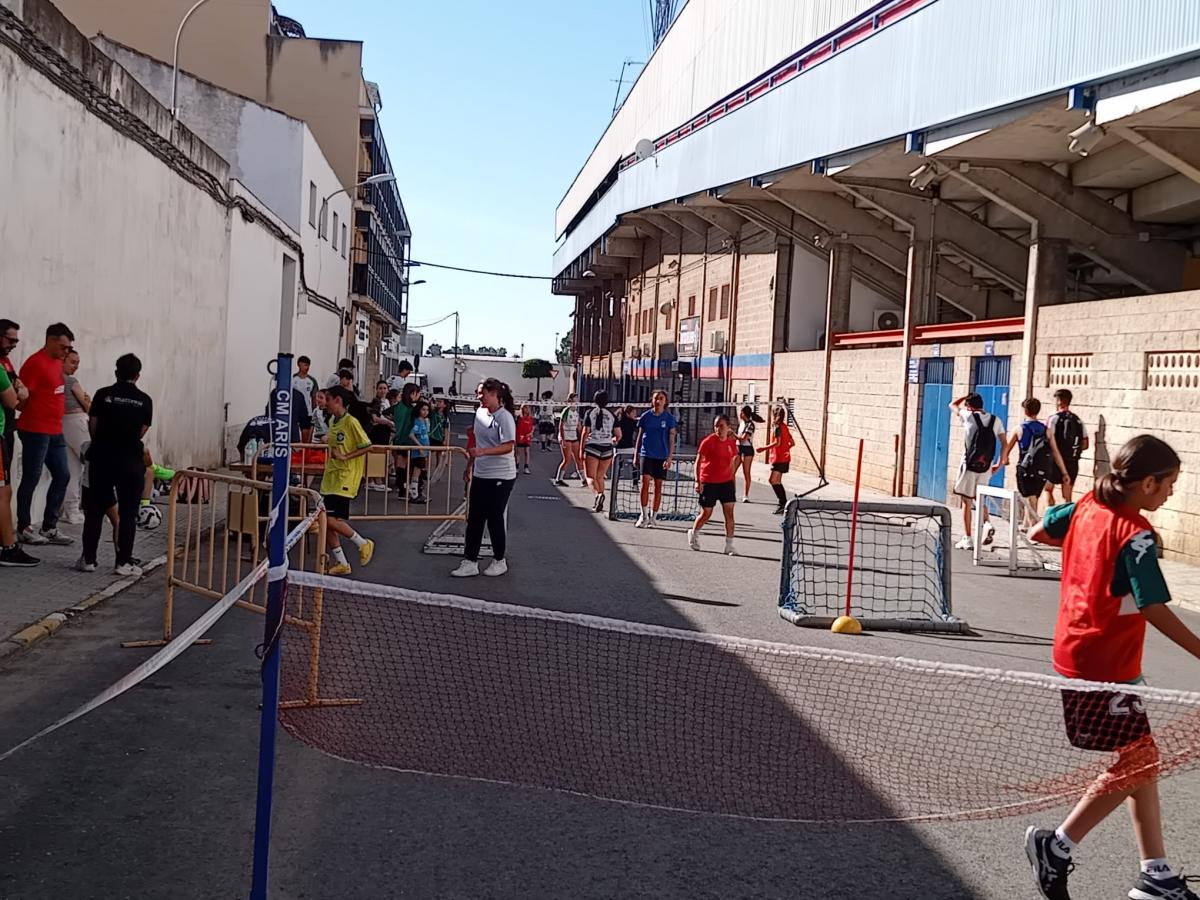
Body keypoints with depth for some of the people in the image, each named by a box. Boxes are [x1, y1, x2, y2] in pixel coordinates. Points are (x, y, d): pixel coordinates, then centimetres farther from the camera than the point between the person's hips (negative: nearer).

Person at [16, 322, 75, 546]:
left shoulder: (58, 362, 13)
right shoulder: (35, 363, -13)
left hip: (55, 432, 9)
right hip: (36, 432, -9)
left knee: (62, 476, 10)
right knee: (31, 479, 0)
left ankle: (50, 527, 17)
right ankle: (24, 528, 11)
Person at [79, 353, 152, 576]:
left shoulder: (103, 394, 0)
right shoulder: (144, 401, -1)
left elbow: (92, 426, 4)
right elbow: (142, 432, 3)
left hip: (102, 458, 1)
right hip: (130, 461, -1)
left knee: (95, 510, 11)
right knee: (127, 513, 4)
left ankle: (88, 559, 13)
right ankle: (123, 562, 3)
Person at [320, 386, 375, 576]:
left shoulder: (351, 422, -14)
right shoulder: (332, 421, 11)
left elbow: (367, 446, -15)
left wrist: (345, 457, -19)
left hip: (345, 478, -9)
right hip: (330, 477, 9)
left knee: (331, 519, -14)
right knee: (326, 522, 6)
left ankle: (364, 544, 7)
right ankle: (340, 564, 16)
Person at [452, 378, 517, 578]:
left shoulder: (505, 417, -15)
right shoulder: (480, 412, 8)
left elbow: (508, 446, -23)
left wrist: (483, 452, -36)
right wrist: (470, 465, 24)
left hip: (501, 477, -7)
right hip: (480, 475, 7)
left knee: (495, 519, 3)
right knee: (474, 519, 6)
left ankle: (499, 561, 20)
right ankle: (470, 562, 10)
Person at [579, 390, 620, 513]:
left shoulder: (590, 413, -1)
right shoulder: (611, 415, 4)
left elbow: (585, 433, -6)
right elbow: (618, 435, 5)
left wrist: (582, 450, -3)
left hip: (592, 447, -3)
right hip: (607, 449, 3)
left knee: (590, 477, -2)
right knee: (600, 477, 16)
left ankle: (598, 494, -30)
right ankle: (599, 504, 16)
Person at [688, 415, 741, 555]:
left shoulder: (732, 443, 4)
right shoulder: (708, 441, -10)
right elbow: (698, 462, -8)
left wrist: (733, 480, 16)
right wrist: (698, 481, -14)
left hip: (726, 482, 4)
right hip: (708, 483, -4)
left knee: (729, 513, -4)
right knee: (706, 513, 6)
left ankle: (729, 546, 0)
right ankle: (693, 533, 35)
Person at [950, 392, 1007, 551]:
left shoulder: (968, 416, -3)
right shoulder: (996, 421, 6)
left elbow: (953, 404, 14)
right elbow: (1004, 444, 5)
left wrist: (967, 397, 27)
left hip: (969, 465, -4)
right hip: (986, 467, 4)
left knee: (967, 502, 3)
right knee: (979, 499, 21)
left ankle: (967, 539, 4)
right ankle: (987, 523, -5)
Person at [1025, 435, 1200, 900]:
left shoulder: (1086, 506, 2)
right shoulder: (1136, 534, -20)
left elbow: (1037, 532, 17)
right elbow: (1154, 609, -22)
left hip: (1074, 652, 9)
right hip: (1107, 667, -9)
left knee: (1141, 758, 14)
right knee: (1133, 764, 1)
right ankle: (1056, 847, 8)